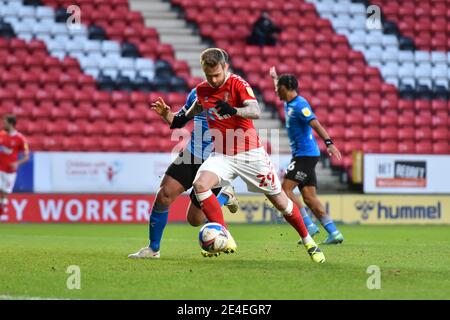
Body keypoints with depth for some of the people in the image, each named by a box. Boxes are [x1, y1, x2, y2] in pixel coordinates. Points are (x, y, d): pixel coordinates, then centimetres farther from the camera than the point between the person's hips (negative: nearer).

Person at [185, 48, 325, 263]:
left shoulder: (238, 84, -14)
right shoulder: (202, 90, 1)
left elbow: (256, 111, -32)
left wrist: (234, 110, -48)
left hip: (250, 153, -4)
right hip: (222, 155, 4)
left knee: (279, 200, 4)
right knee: (200, 184, -26)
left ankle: (308, 242, 25)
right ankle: (226, 239, -22)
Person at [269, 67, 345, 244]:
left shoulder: (299, 105, -14)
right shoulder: (289, 103, 15)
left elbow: (316, 124, -26)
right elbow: (280, 93, 41)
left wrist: (328, 143, -38)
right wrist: (275, 77, 54)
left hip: (306, 155, -9)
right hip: (301, 155, 9)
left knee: (285, 189, -14)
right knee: (309, 198, 2)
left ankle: (308, 226, -13)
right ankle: (334, 233, -1)